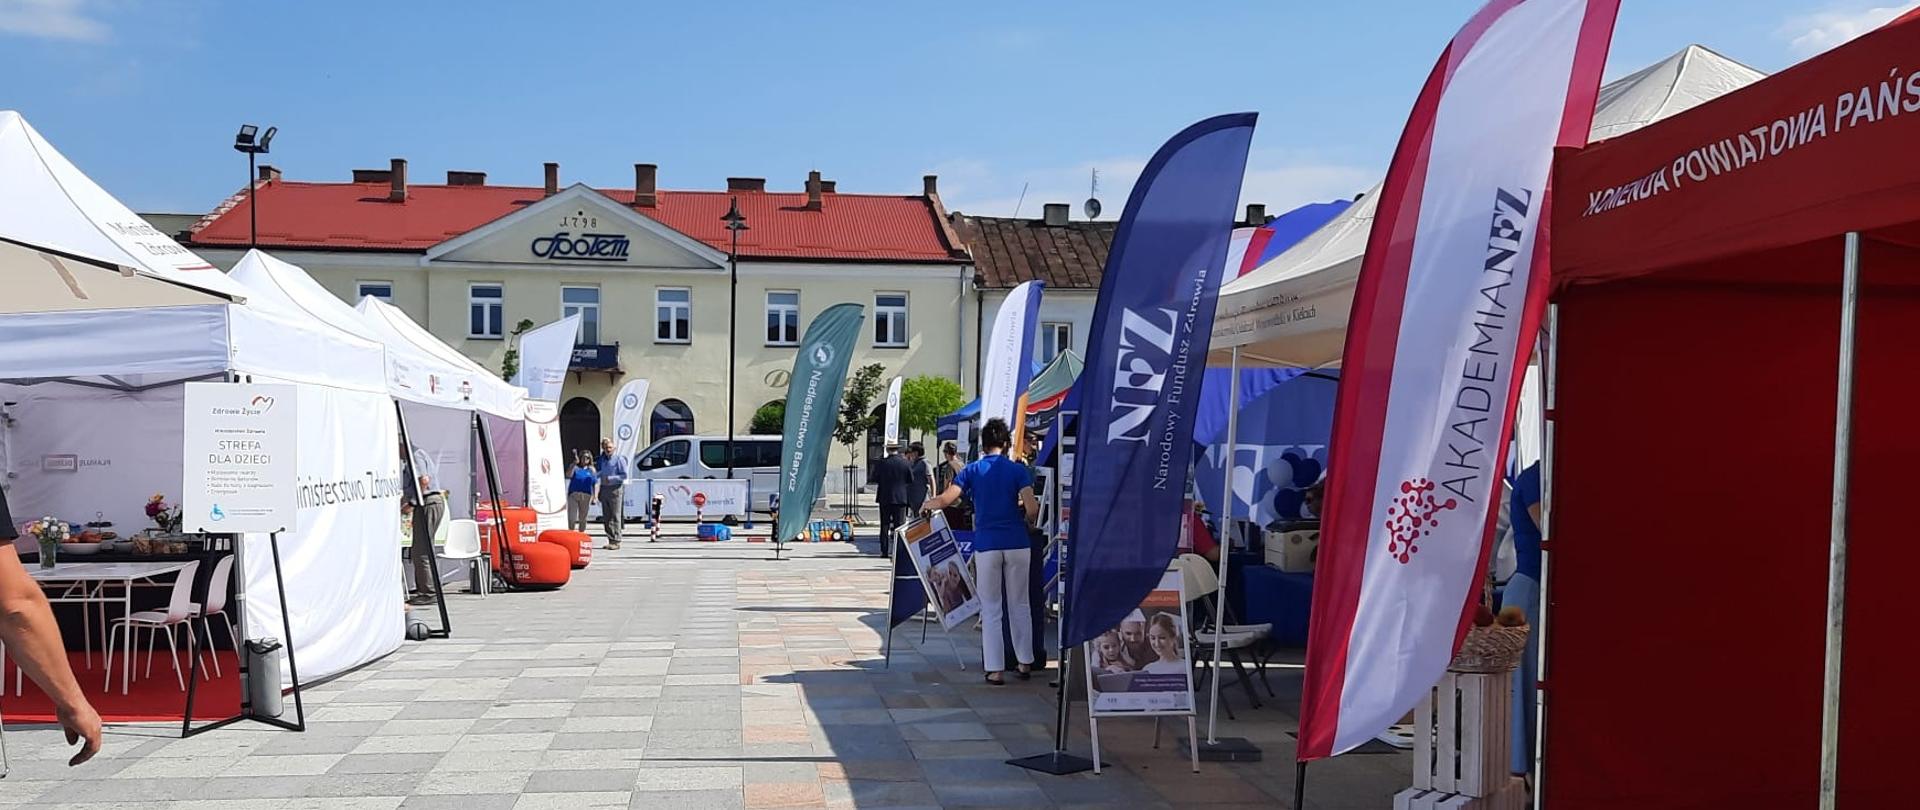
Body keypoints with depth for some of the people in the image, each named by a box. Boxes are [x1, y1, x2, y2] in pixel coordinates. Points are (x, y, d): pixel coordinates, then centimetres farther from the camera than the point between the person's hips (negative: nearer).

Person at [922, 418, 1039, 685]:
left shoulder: (972, 470, 1)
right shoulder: (1017, 470, 0)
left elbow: (946, 499, -8)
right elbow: (1032, 509, -11)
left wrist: (927, 504, 12)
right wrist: (1027, 521, 11)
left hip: (986, 545, 0)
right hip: (1017, 544, 0)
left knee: (991, 610, 5)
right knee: (1020, 605, 14)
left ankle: (995, 670, 4)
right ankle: (1025, 662, 20)